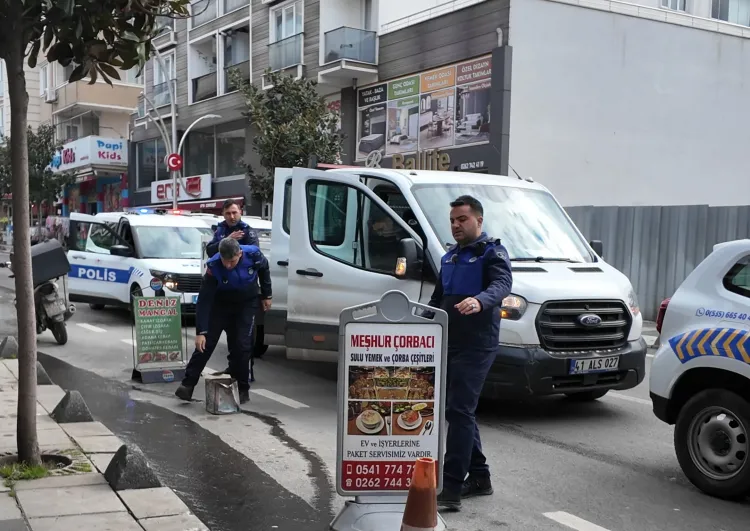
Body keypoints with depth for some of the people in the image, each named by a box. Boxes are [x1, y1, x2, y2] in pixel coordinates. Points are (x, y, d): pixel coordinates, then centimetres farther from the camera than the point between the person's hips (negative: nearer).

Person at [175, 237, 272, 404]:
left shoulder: (253, 255, -27)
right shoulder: (213, 266, -30)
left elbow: (264, 270, -1)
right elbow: (204, 300, -29)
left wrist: (266, 295, 4)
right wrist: (200, 332, -31)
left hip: (247, 304, 0)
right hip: (221, 304, 0)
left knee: (242, 346, -6)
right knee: (206, 342, -6)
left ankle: (242, 389, 7)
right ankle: (188, 384, 1)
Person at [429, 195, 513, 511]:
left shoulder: (492, 252, -6)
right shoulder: (449, 257, 18)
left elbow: (502, 284, -26)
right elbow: (437, 299, 26)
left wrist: (480, 301, -46)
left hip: (476, 346, -8)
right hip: (448, 344, 9)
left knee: (459, 411, -13)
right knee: (455, 411, 13)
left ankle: (451, 488, -12)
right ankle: (479, 477, 25)